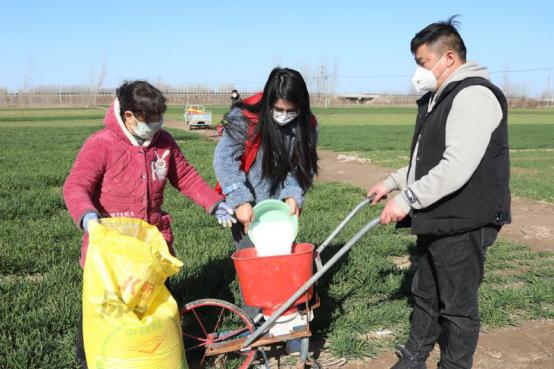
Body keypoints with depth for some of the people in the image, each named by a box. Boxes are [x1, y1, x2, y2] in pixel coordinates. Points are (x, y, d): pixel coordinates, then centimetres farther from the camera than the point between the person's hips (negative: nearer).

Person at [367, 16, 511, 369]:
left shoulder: (474, 95, -18)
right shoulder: (438, 99, 15)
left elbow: (457, 168, -28)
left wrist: (408, 198, -25)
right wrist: (392, 182, 17)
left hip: (463, 224, -10)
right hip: (437, 221, 10)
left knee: (458, 307, 5)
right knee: (425, 295, 21)